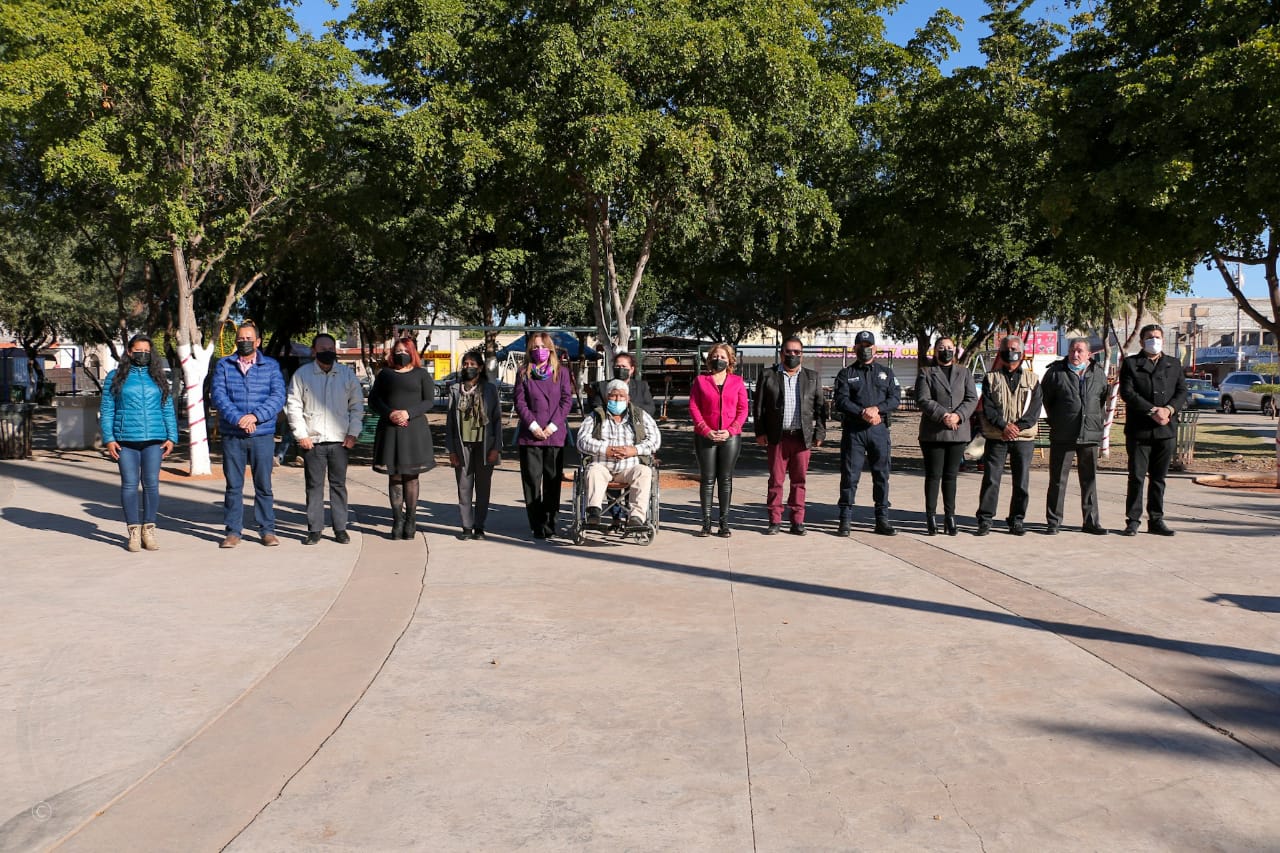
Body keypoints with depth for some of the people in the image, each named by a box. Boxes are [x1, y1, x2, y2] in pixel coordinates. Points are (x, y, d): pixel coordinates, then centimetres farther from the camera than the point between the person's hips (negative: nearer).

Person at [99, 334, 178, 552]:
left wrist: (171, 437, 4)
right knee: (129, 484, 0)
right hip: (126, 440, -1)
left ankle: (149, 530, 10)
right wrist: (108, 438, -3)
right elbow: (106, 409, 5)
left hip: (154, 439, 1)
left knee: (151, 484, 1)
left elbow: (168, 410, 12)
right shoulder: (115, 377, 7)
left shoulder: (158, 378, 12)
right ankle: (134, 532, 8)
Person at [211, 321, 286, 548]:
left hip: (263, 435, -1)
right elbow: (218, 395, -4)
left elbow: (278, 397, -4)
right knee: (233, 485, 6)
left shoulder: (271, 366, 7)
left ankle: (267, 530, 12)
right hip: (232, 436, 1)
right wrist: (238, 418, -18)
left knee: (264, 485, 4)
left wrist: (255, 416, -18)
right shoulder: (223, 365, 8)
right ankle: (233, 531, 14)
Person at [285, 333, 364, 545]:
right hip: (312, 440, -1)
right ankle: (314, 529, 11)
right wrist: (301, 434, -4)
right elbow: (293, 406, 2)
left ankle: (340, 528, 13)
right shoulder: (302, 374, 2)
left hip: (340, 440, 1)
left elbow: (357, 405, 10)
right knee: (314, 485, 3)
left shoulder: (347, 374, 7)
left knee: (339, 485, 6)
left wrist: (353, 433, 1)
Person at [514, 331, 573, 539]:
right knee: (531, 480, -1)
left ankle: (549, 523, 11)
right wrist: (533, 425, -9)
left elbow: (567, 400, 1)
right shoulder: (523, 373, 8)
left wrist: (553, 425, -8)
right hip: (530, 435, 0)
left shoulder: (561, 372, 7)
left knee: (552, 480, 3)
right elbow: (520, 402, 2)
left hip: (555, 434, 0)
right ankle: (536, 524, 5)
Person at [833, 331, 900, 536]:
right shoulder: (846, 374, 8)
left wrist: (877, 409, -15)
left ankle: (882, 520, 11)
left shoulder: (886, 372, 15)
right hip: (853, 430, -2)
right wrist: (863, 413, -17)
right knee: (850, 475, -2)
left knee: (882, 475, 4)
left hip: (879, 429, 2)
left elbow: (895, 398, 3)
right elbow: (841, 401, -5)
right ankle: (846, 520, 4)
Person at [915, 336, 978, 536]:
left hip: (958, 433, 3)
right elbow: (923, 401, -7)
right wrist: (943, 416, -19)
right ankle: (931, 517, 6)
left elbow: (972, 399, 4)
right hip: (932, 433, -2)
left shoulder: (964, 373, 14)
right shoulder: (925, 373, 5)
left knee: (951, 475, 8)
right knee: (933, 476, 1)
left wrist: (958, 415, -14)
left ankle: (950, 516, 13)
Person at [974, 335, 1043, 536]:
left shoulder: (1031, 379, 10)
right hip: (996, 437, -1)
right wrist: (1003, 426, -15)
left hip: (1024, 438, 1)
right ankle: (985, 520, 2)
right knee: (991, 479, -4)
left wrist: (1018, 426, -13)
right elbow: (987, 408, -2)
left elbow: (1035, 408, 1)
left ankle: (1016, 520, 15)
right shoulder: (991, 378, 7)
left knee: (1021, 481, 5)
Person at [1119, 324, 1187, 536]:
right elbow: (1127, 392, -8)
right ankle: (1133, 520, 5)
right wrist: (1153, 411, -16)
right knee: (1136, 477, -1)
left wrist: (1169, 409, -12)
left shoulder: (1174, 365, 16)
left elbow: (1182, 392, 7)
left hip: (1166, 430, 3)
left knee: (1159, 478, 8)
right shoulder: (1130, 363, 4)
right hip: (1138, 429, -3)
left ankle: (1156, 520, 14)